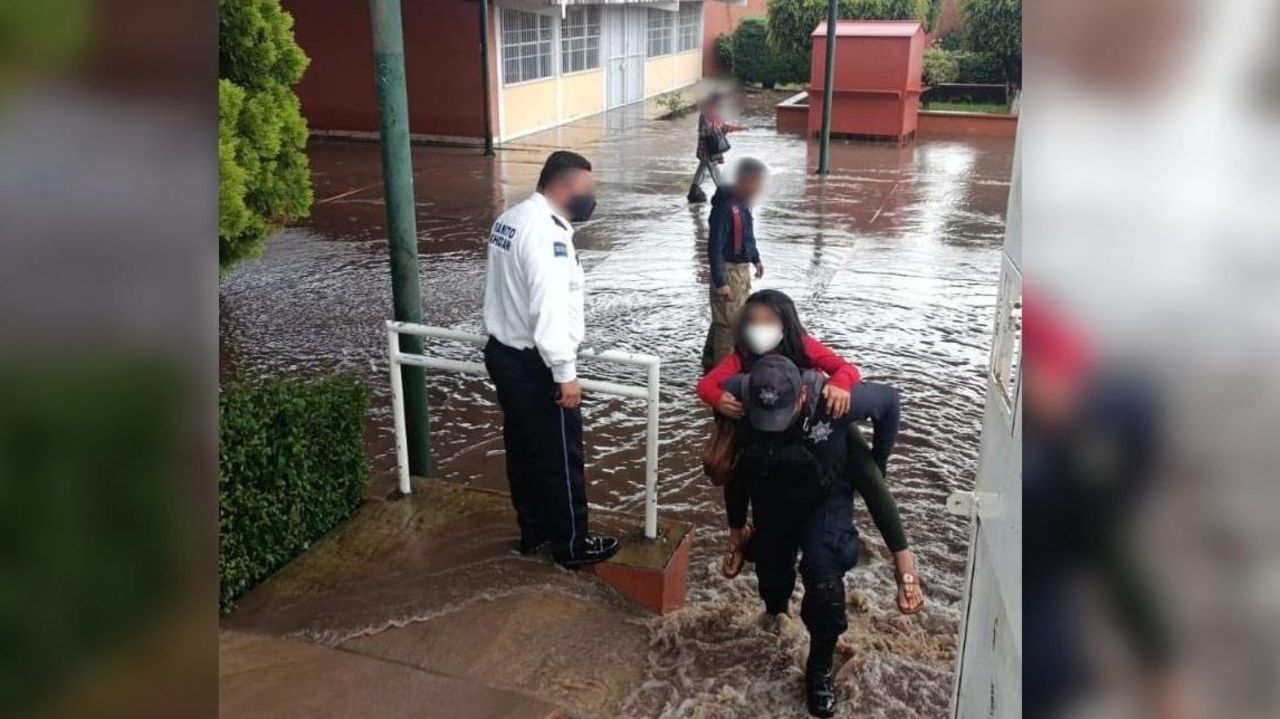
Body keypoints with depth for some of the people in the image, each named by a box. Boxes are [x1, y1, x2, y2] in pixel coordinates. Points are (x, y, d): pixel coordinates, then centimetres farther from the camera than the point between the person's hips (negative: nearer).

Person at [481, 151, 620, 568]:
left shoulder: (509, 220, 8)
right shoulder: (547, 231, -23)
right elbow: (549, 308, -27)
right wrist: (566, 373, -23)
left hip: (503, 352, 10)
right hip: (534, 365, -10)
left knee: (522, 448, 20)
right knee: (560, 456, 5)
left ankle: (533, 530, 35)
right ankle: (571, 544, 20)